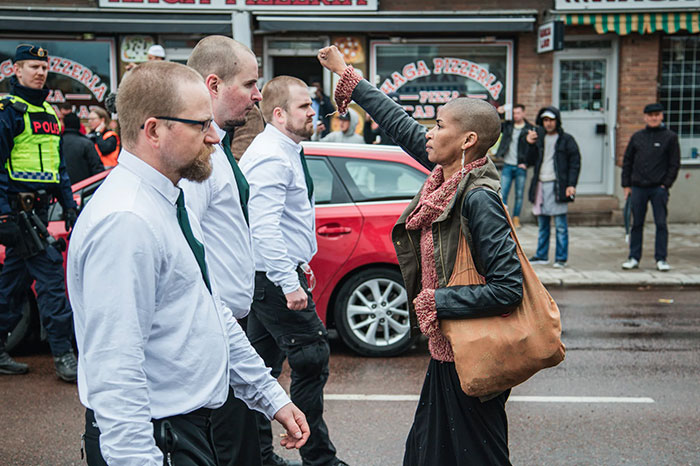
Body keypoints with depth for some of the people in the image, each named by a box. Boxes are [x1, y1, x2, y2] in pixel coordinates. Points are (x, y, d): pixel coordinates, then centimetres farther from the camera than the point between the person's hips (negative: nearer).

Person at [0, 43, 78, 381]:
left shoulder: (48, 112, 18)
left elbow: (58, 164, 24)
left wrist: (69, 203, 17)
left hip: (38, 208, 8)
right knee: (49, 270, -11)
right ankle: (63, 355, -7)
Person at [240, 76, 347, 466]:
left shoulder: (286, 152, 15)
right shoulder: (272, 157, -18)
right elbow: (265, 227, -26)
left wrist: (297, 267, 23)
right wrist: (290, 283, -26)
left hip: (270, 278, 11)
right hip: (275, 277, -11)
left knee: (263, 367, 15)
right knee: (312, 360, -4)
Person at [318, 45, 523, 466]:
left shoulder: (479, 198, -23)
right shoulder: (450, 176, 1)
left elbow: (508, 289, -26)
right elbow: (401, 125, 13)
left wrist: (436, 301, -19)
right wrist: (346, 75, 20)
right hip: (447, 350, 9)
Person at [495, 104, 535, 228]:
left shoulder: (530, 129, 0)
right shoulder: (507, 125, 7)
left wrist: (526, 163, -9)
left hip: (521, 167, -2)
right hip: (507, 166, 2)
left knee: (519, 195, 5)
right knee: (503, 193, -4)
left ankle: (516, 219, 14)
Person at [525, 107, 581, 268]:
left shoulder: (566, 140, 0)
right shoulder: (539, 138, 14)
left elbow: (575, 163, -3)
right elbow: (531, 161, 12)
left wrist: (571, 185, -13)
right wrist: (531, 145, -3)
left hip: (557, 186, -5)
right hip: (541, 185, 5)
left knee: (560, 225, -3)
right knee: (542, 224, 12)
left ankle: (561, 258, 2)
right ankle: (541, 255, 20)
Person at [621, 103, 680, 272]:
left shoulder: (670, 137, 3)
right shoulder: (637, 137, 10)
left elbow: (675, 164, 1)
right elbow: (627, 161, 13)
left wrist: (666, 184, -7)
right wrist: (626, 185, 6)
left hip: (659, 188, -2)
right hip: (638, 188, 2)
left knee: (661, 224, 0)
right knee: (637, 224, 7)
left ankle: (661, 259, 7)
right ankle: (634, 258, 14)